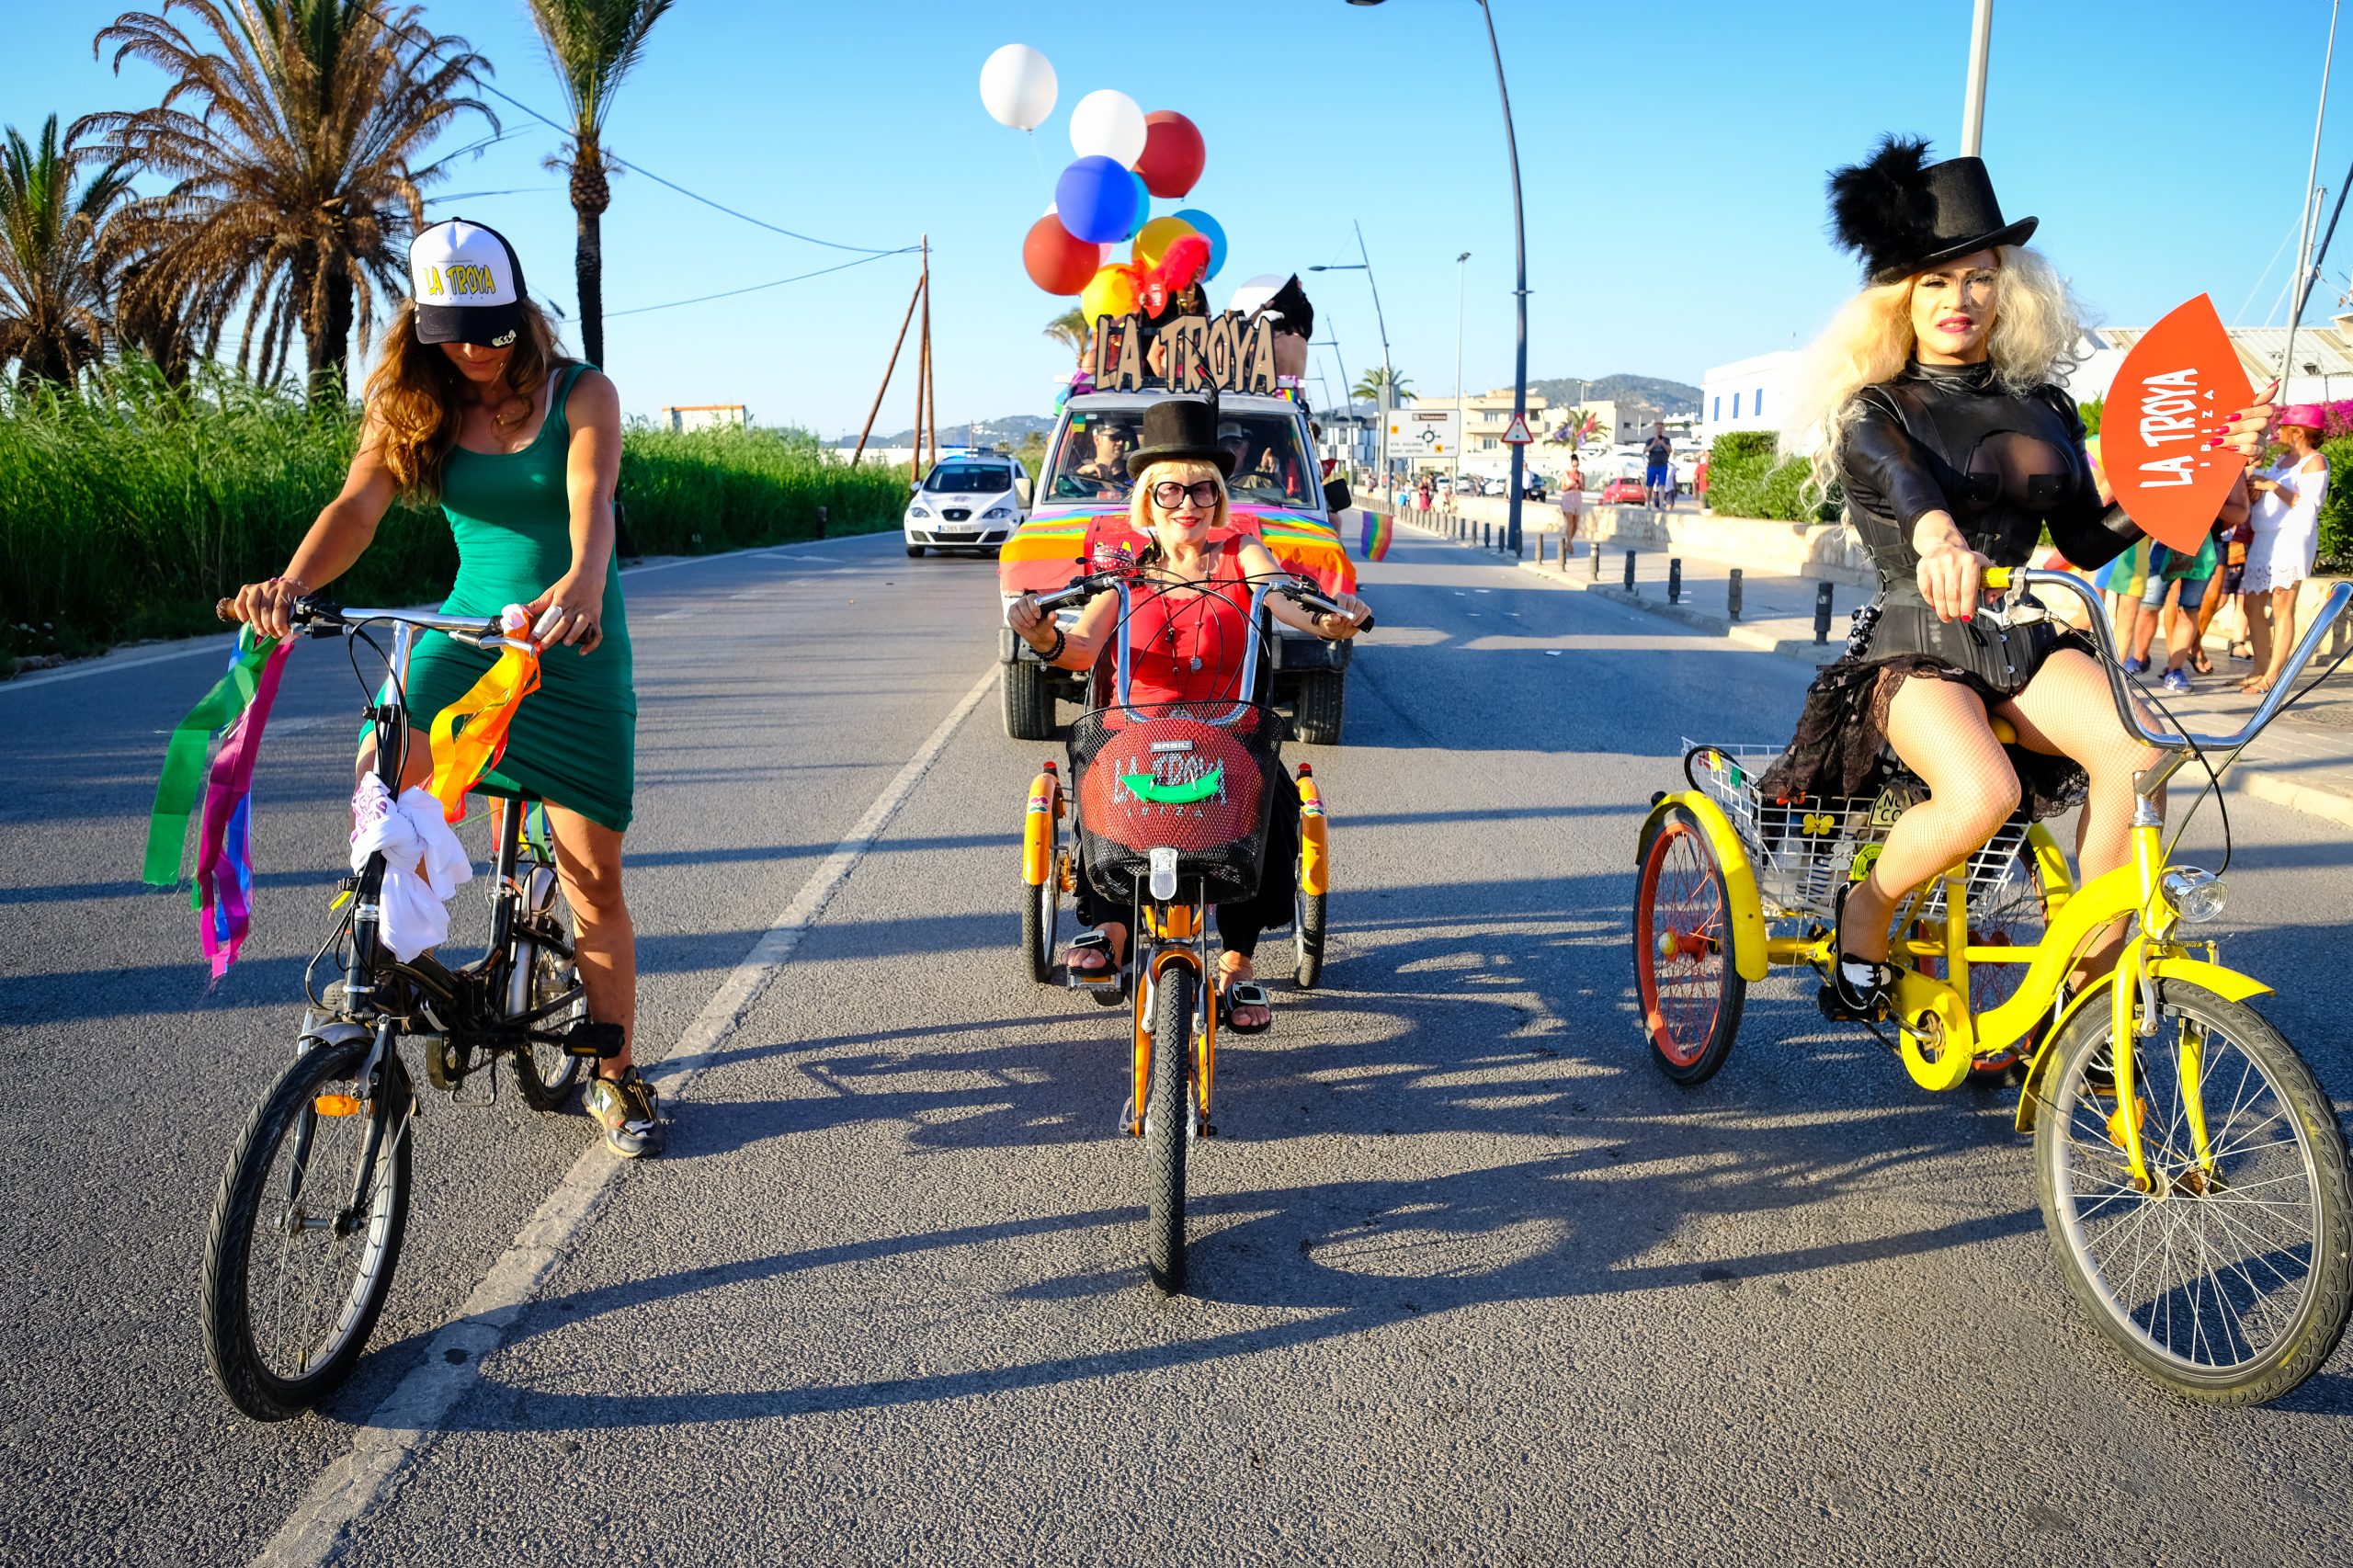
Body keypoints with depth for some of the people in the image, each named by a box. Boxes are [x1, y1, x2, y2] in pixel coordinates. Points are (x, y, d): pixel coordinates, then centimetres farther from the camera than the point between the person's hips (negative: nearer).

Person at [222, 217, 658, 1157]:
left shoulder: (580, 394, -8)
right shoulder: (415, 406, 1)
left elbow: (591, 502, -26)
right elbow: (357, 505, -14)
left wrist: (582, 586, -49)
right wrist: (292, 582, -36)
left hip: (573, 646, -2)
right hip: (470, 625, 3)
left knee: (594, 882, -1)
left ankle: (614, 1077, 16)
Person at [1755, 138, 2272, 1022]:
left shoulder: (2042, 408, 12)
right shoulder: (1878, 408, -2)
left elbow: (2087, 541, 14)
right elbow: (1900, 479, -27)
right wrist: (1938, 534, -50)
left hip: (2024, 646, 4)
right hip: (1915, 646, -4)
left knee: (2136, 750, -28)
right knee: (1983, 795, -35)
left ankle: (2089, 979, -15)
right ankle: (1864, 912, -4)